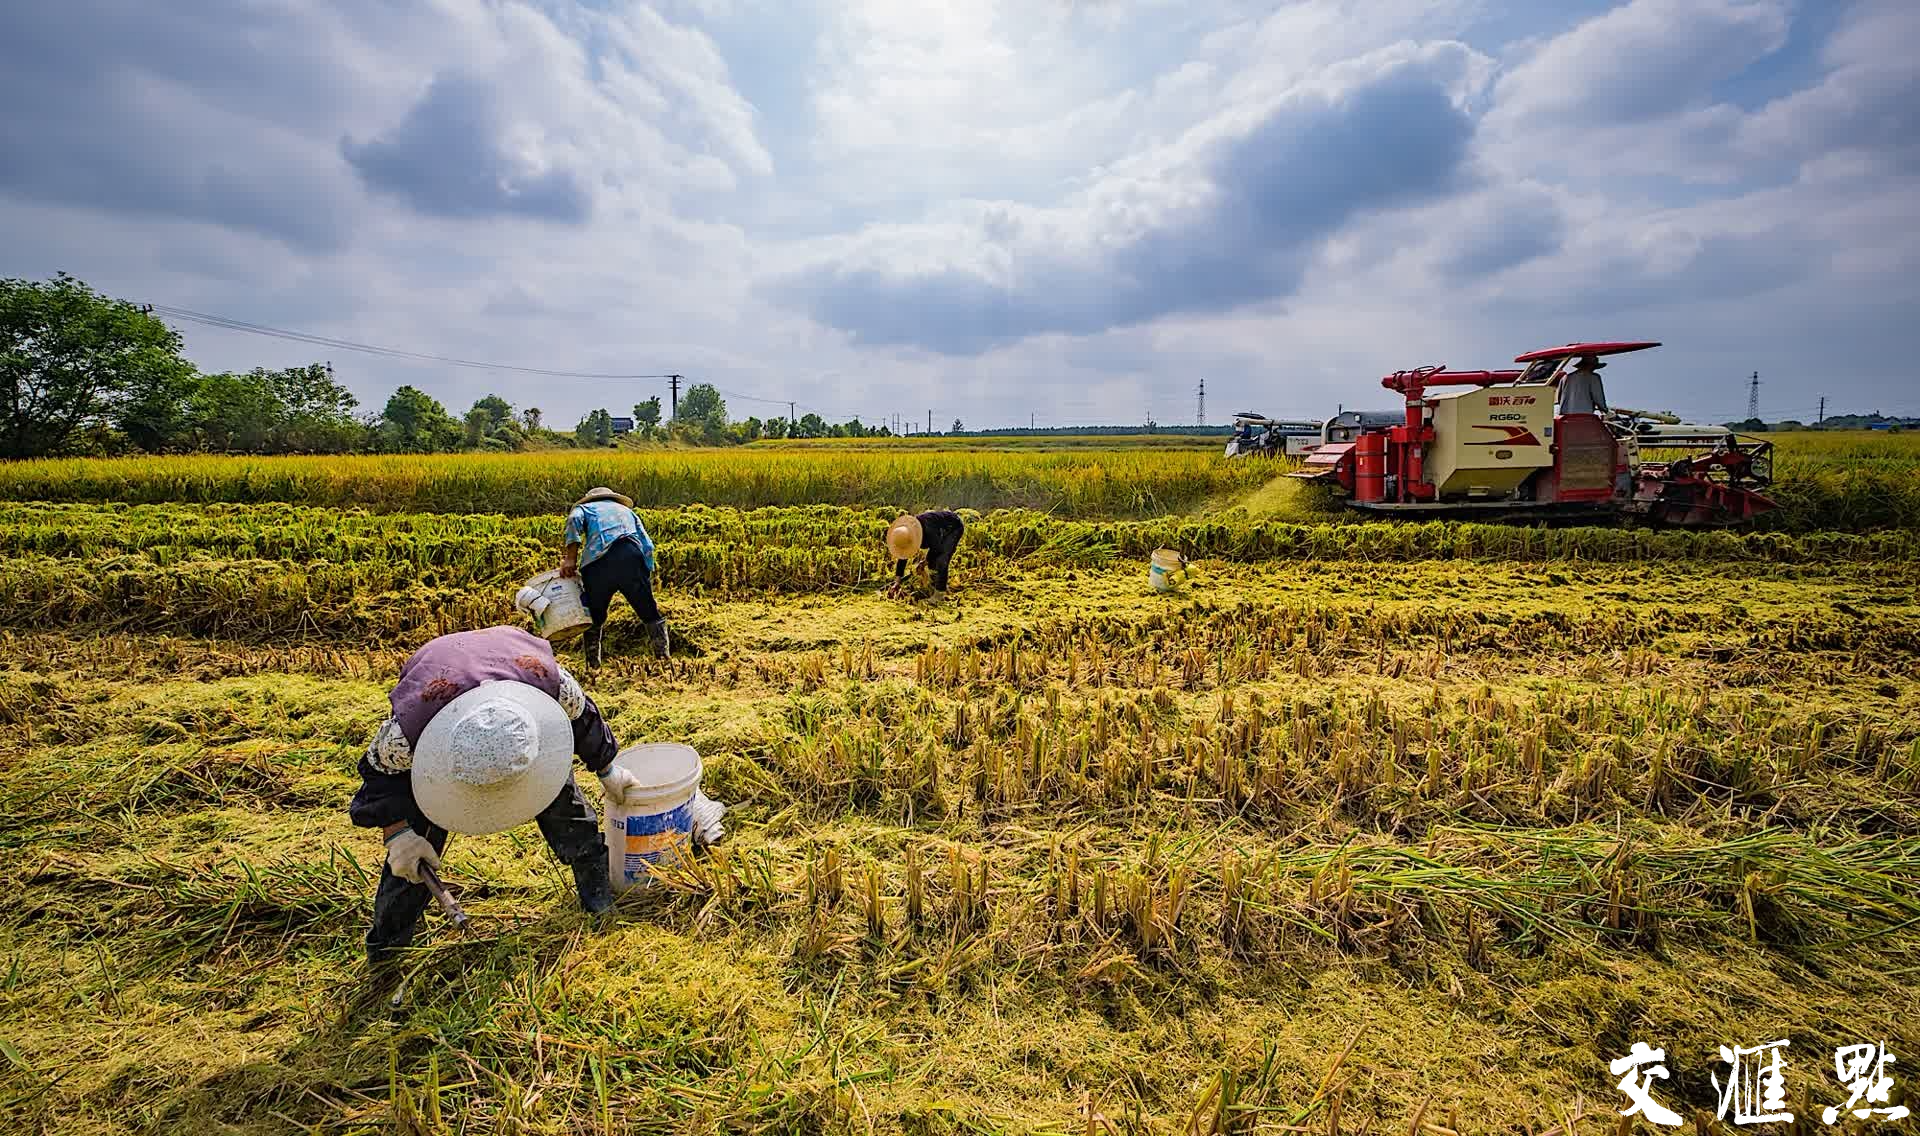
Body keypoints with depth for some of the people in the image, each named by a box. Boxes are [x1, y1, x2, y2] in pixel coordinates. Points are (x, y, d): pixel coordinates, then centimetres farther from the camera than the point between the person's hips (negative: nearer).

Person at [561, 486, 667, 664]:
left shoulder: (584, 508, 29)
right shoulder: (627, 510, 36)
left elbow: (574, 519, 1)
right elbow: (648, 546, 21)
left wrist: (570, 559, -5)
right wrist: (647, 579, 21)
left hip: (598, 562, -1)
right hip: (631, 558, 1)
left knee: (594, 617, 17)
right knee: (651, 615, 12)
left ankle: (593, 664, 17)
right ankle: (663, 657, 9)